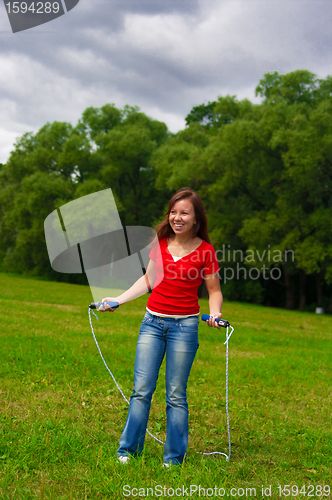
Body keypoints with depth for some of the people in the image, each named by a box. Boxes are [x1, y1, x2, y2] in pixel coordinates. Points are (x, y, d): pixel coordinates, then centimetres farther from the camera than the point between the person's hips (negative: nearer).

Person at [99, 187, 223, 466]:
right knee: (142, 389, 3)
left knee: (176, 395, 4)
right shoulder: (160, 243, 5)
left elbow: (214, 291, 2)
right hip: (152, 322, 3)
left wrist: (215, 313, -18)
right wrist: (118, 299, 10)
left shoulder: (205, 251, -5)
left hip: (184, 326, -3)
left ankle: (174, 458, 15)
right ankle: (128, 450, 14)